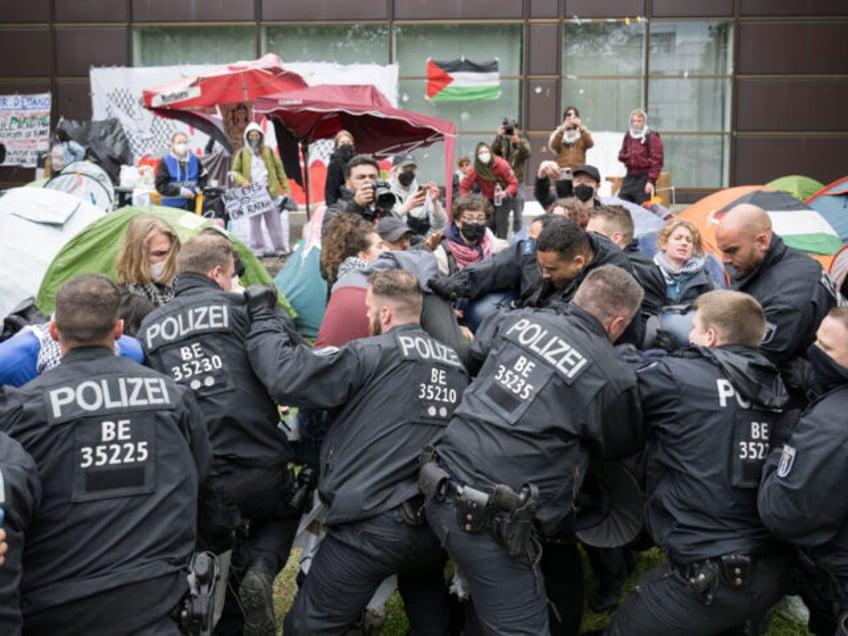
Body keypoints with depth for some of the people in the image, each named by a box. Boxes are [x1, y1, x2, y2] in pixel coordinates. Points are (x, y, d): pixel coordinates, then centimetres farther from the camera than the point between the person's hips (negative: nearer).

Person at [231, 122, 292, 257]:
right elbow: (235, 171, 11)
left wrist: (286, 189, 2)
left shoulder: (269, 152, 8)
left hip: (270, 192, 0)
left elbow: (279, 170, 9)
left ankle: (280, 249, 7)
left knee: (274, 221, 1)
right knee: (254, 222, 3)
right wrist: (242, 181, -10)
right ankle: (257, 250, 9)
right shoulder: (242, 154, 7)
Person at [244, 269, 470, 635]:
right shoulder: (454, 364, 11)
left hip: (373, 525, -7)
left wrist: (262, 318, 3)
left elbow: (286, 378, -13)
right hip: (439, 523, 7)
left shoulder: (371, 355, -9)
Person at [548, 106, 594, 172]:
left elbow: (590, 144, -5)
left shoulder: (583, 132, 15)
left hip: (578, 169, 0)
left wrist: (581, 128, -15)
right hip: (562, 170, 0)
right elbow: (552, 146, -6)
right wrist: (562, 129, -15)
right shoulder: (558, 131, 14)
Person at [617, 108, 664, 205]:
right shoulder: (628, 136, 13)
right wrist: (624, 156, -1)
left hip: (644, 178, -6)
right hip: (629, 177, 6)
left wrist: (651, 181, -15)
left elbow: (656, 161, -10)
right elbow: (622, 154, 26)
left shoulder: (651, 137, -7)